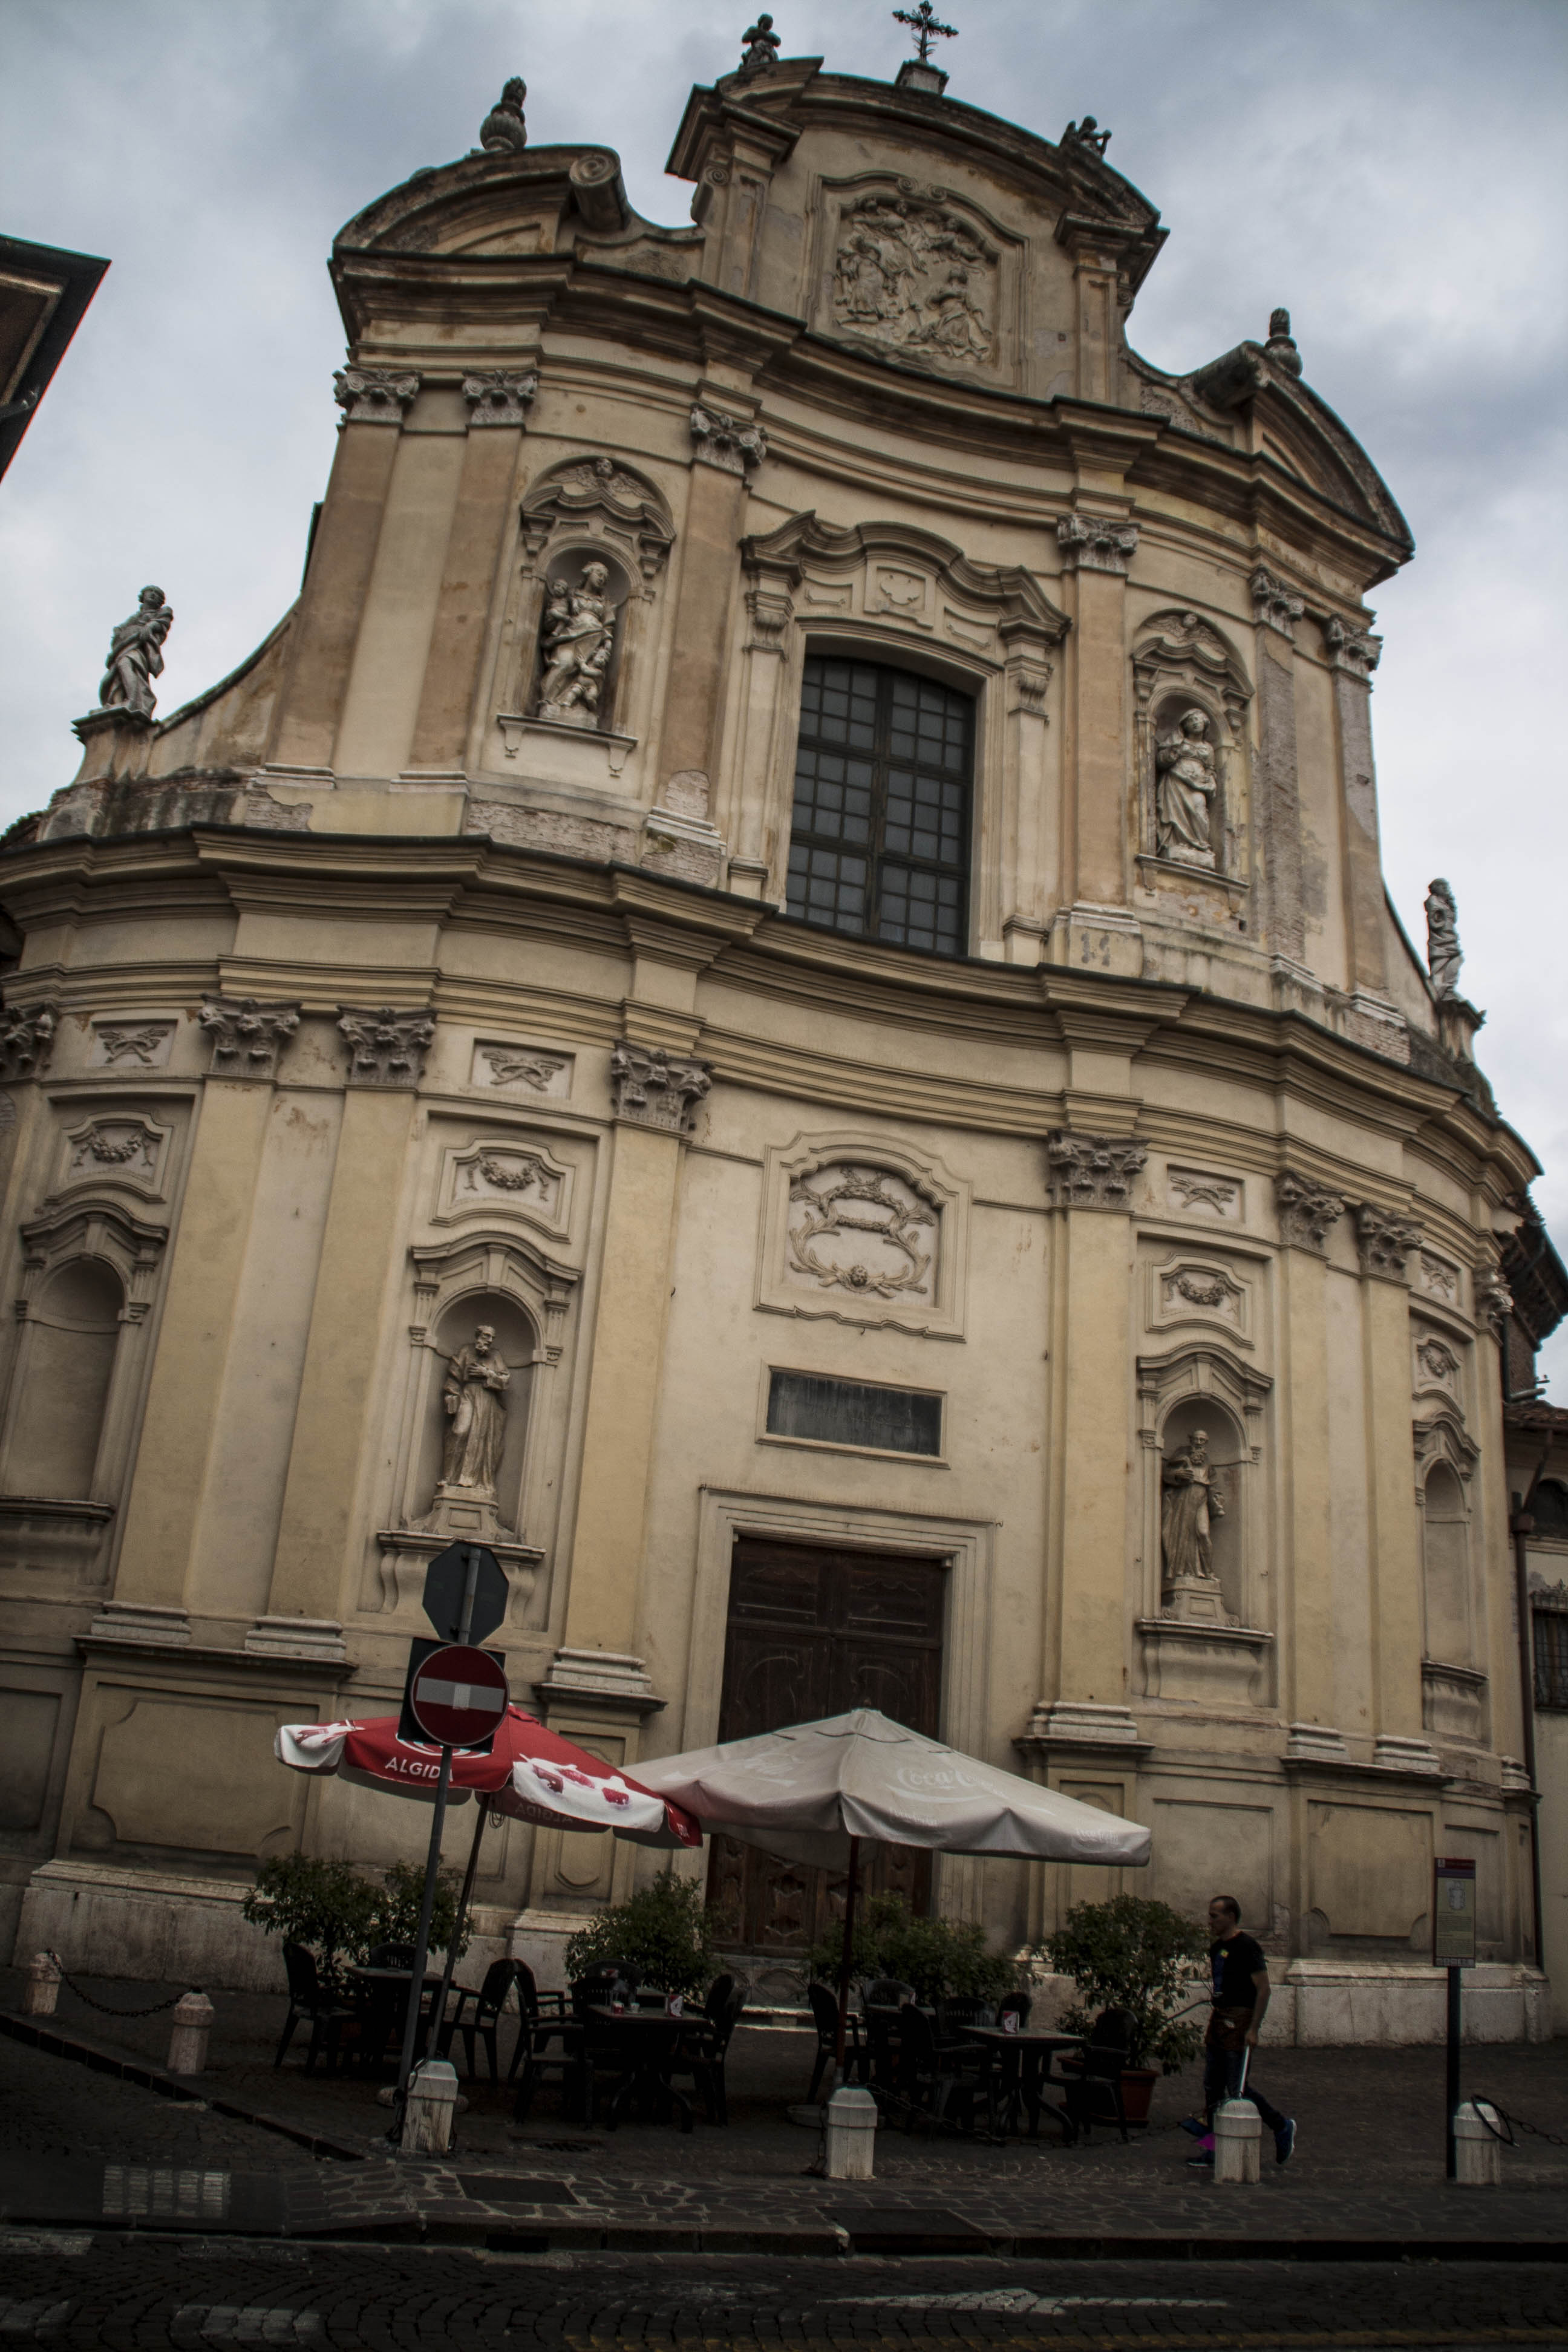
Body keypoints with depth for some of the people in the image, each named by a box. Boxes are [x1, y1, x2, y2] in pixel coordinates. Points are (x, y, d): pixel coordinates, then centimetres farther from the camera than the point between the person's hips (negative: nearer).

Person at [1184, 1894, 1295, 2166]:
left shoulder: (1247, 1947, -13)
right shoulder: (1216, 1948, 14)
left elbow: (1264, 1989, -16)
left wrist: (1253, 2029, -20)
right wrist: (1214, 2019, 17)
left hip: (1240, 2020, -9)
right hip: (1219, 2019, 9)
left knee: (1238, 2087, -5)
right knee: (1212, 2086, 8)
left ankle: (1282, 2126, 15)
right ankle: (1212, 2146, 14)